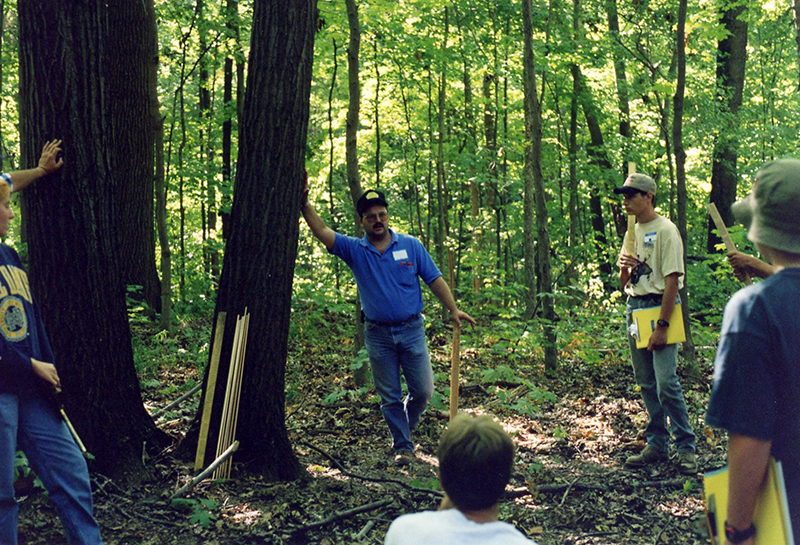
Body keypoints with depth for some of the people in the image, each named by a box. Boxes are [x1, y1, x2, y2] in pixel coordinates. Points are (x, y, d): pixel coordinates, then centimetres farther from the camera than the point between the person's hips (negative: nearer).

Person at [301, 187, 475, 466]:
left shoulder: (411, 245, 2)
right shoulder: (354, 250, 1)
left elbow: (435, 279, 4)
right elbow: (322, 231, -9)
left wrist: (454, 310, 0)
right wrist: (305, 204, -23)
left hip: (411, 330, 0)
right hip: (377, 335, 0)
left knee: (423, 390, 3)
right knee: (390, 397, 6)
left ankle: (405, 426, 31)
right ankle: (403, 446, 19)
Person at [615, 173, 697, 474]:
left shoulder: (665, 230, -10)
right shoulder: (632, 232, 15)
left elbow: (672, 280, -15)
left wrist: (662, 326, -20)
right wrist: (624, 268, -5)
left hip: (659, 306, -8)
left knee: (666, 383, -12)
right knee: (646, 383, 10)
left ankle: (686, 447, -3)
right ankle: (657, 445, 17)